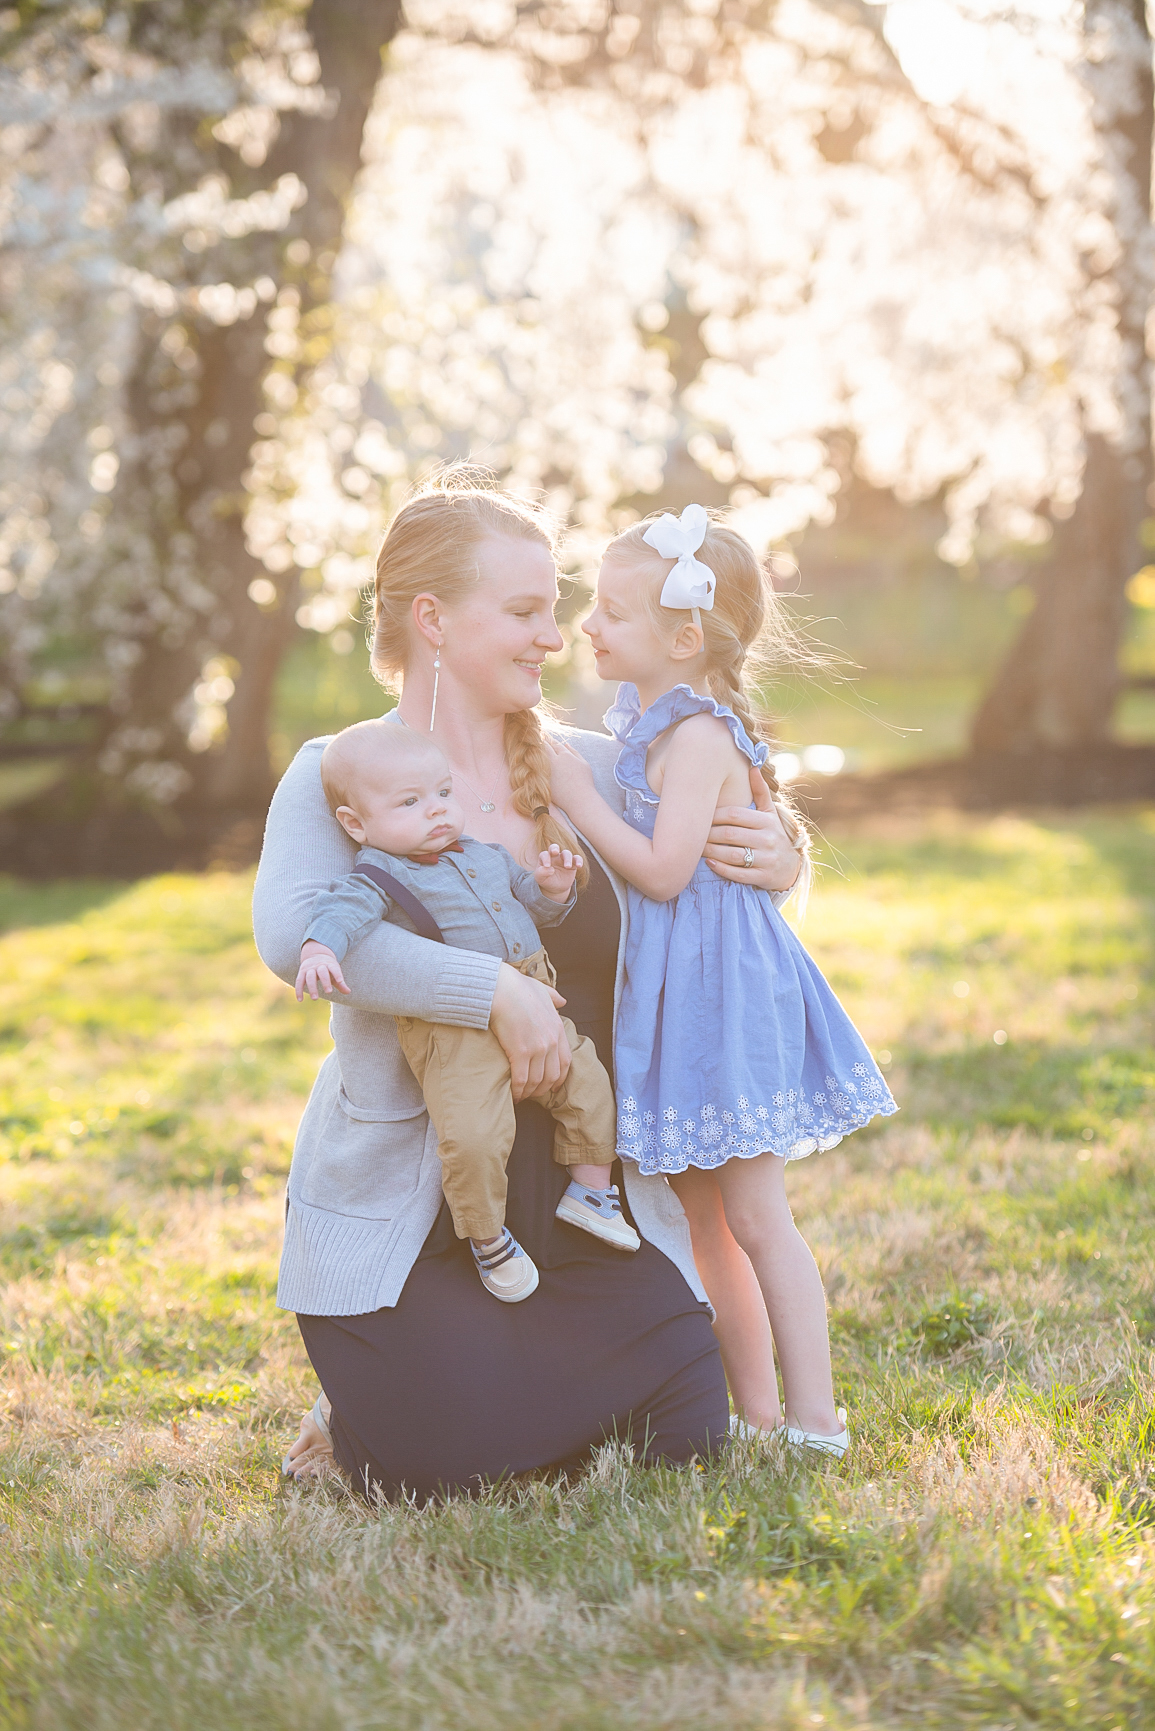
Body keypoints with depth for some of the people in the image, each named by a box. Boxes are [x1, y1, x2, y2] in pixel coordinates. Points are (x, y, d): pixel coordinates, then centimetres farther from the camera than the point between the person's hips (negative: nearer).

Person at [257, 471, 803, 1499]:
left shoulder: (595, 773, 6)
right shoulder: (340, 777, -7)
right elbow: (291, 932, -26)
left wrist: (775, 864, -8)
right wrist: (497, 992, -31)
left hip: (584, 1198, 4)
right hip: (408, 1210, -4)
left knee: (679, 1434, -9)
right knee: (446, 1465, -21)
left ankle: (524, 1363, 20)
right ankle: (364, 1396, 13)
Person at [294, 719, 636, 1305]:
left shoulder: (487, 855, 16)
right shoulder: (380, 877, -5)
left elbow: (532, 910, 27)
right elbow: (341, 910, -24)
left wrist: (552, 888, 5)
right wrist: (319, 949, -45)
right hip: (454, 1033, -7)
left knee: (588, 1086, 6)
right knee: (472, 1137, -19)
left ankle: (589, 1191, 28)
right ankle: (488, 1238, 6)